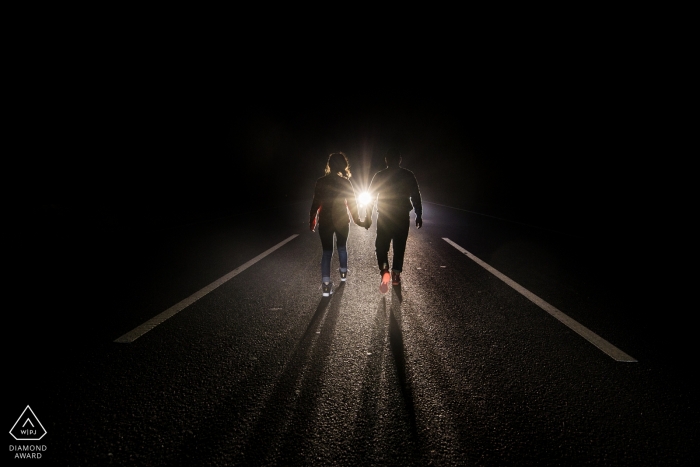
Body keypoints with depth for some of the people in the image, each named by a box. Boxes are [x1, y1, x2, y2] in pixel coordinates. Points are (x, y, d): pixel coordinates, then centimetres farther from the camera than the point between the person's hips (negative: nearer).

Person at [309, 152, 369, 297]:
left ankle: (326, 284, -9)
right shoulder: (345, 182, -5)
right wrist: (357, 220, 6)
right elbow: (351, 203, -4)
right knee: (342, 246, 23)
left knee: (327, 251, 2)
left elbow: (315, 203, -4)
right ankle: (343, 273, 39)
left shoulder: (320, 182, -4)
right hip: (341, 220, 1)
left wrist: (312, 220, 6)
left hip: (325, 221, 0)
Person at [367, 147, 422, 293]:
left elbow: (371, 196, 1)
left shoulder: (379, 175, -1)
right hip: (403, 217, 1)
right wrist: (419, 215, 7)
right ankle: (396, 275, 19)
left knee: (381, 245, 9)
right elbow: (416, 197, -1)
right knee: (399, 246, 13)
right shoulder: (408, 175, -1)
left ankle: (384, 270, -15)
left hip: (384, 217, 0)